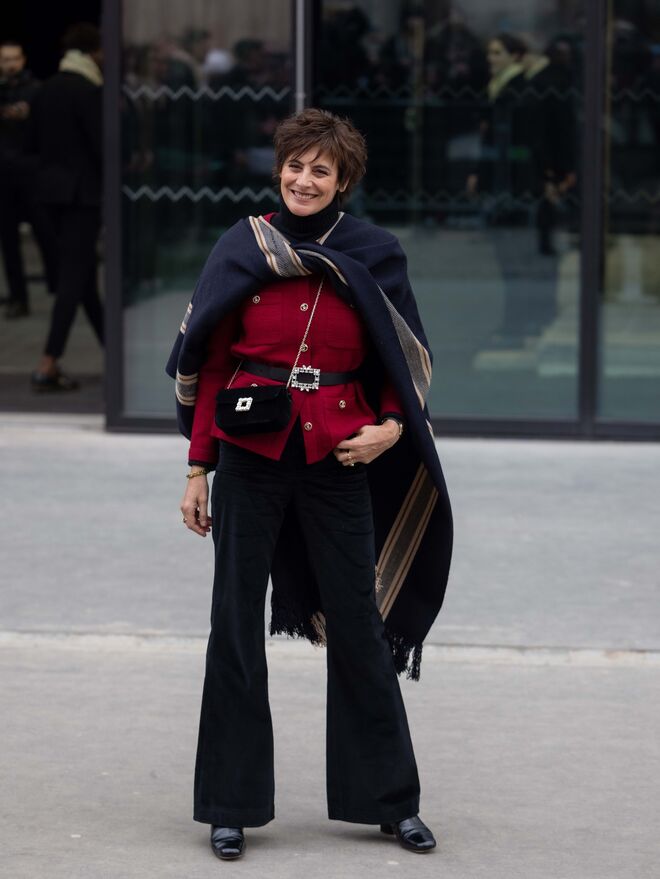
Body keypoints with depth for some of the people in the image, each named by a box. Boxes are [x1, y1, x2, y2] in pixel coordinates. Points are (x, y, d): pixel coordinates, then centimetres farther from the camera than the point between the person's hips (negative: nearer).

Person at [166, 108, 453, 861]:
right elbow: (210, 363, 4)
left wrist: (391, 428, -10)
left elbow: (405, 364, 9)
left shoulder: (372, 256, 2)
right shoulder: (243, 248, 2)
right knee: (236, 621, 2)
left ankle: (388, 799, 16)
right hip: (250, 452, 0)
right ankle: (230, 804, 11)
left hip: (338, 455, 0)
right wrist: (198, 468, 0)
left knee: (357, 621, 4)